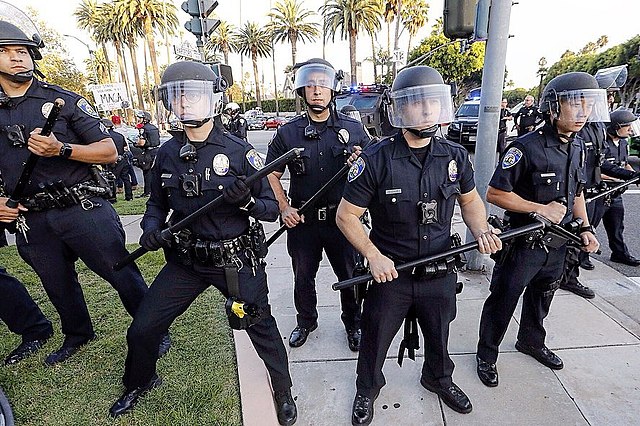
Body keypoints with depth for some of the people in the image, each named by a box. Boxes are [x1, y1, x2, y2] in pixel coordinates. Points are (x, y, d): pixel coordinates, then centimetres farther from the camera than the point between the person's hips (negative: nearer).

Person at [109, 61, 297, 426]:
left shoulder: (238, 150, -11)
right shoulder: (168, 153, 2)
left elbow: (272, 209, -9)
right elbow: (158, 203, 14)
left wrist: (246, 200, -29)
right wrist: (151, 227, -6)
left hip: (235, 259, -3)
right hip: (185, 260, 4)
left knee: (262, 329, 6)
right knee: (142, 331, 11)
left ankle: (284, 393, 36)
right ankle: (139, 383, 46)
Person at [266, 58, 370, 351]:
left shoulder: (353, 129, 0)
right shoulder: (287, 133, -1)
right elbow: (272, 175, 4)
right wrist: (283, 208, -9)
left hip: (342, 218, 0)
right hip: (302, 220, 1)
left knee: (350, 276, 13)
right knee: (303, 277, 17)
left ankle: (353, 324, 39)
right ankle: (305, 322, 43)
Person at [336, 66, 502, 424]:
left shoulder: (455, 156, -6)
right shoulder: (376, 160, -19)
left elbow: (470, 199, 11)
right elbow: (346, 216, -12)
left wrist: (482, 231, -8)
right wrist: (374, 256, -19)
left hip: (441, 271, 4)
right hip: (390, 272, -3)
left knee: (439, 336, 26)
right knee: (375, 339, 16)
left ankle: (439, 378, 57)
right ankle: (368, 389, 47)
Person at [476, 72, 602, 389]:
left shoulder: (577, 147, 6)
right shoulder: (526, 148, -20)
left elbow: (576, 192, 17)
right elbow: (494, 194, -21)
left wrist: (585, 227, 6)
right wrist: (541, 209, -22)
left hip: (558, 244, 8)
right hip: (524, 243, -7)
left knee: (541, 297, 25)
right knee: (503, 301, 5)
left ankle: (531, 341, 48)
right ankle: (486, 355, 24)